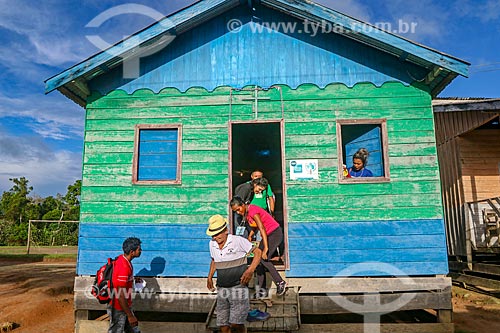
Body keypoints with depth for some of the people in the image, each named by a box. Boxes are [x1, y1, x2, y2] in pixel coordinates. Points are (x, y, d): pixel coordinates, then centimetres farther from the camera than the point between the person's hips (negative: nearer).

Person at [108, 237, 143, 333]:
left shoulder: (122, 258, -2)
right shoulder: (123, 267, -31)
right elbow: (120, 295, -29)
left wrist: (134, 280, 3)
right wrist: (130, 316, -23)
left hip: (125, 305, 9)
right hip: (118, 309, -9)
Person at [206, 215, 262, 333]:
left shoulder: (238, 241, -12)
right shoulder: (212, 244, 5)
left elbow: (258, 252, -7)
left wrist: (250, 271, -18)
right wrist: (209, 277, 13)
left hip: (238, 287, -5)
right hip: (221, 289, 5)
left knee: (235, 323, -14)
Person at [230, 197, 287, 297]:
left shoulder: (253, 211, -23)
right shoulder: (246, 212, 4)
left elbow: (262, 229, -29)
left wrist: (266, 248, -33)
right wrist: (250, 235, 5)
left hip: (275, 233, -9)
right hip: (267, 235, 10)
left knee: (264, 259, -19)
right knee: (258, 260, 4)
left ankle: (280, 282, -8)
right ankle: (262, 289, 10)